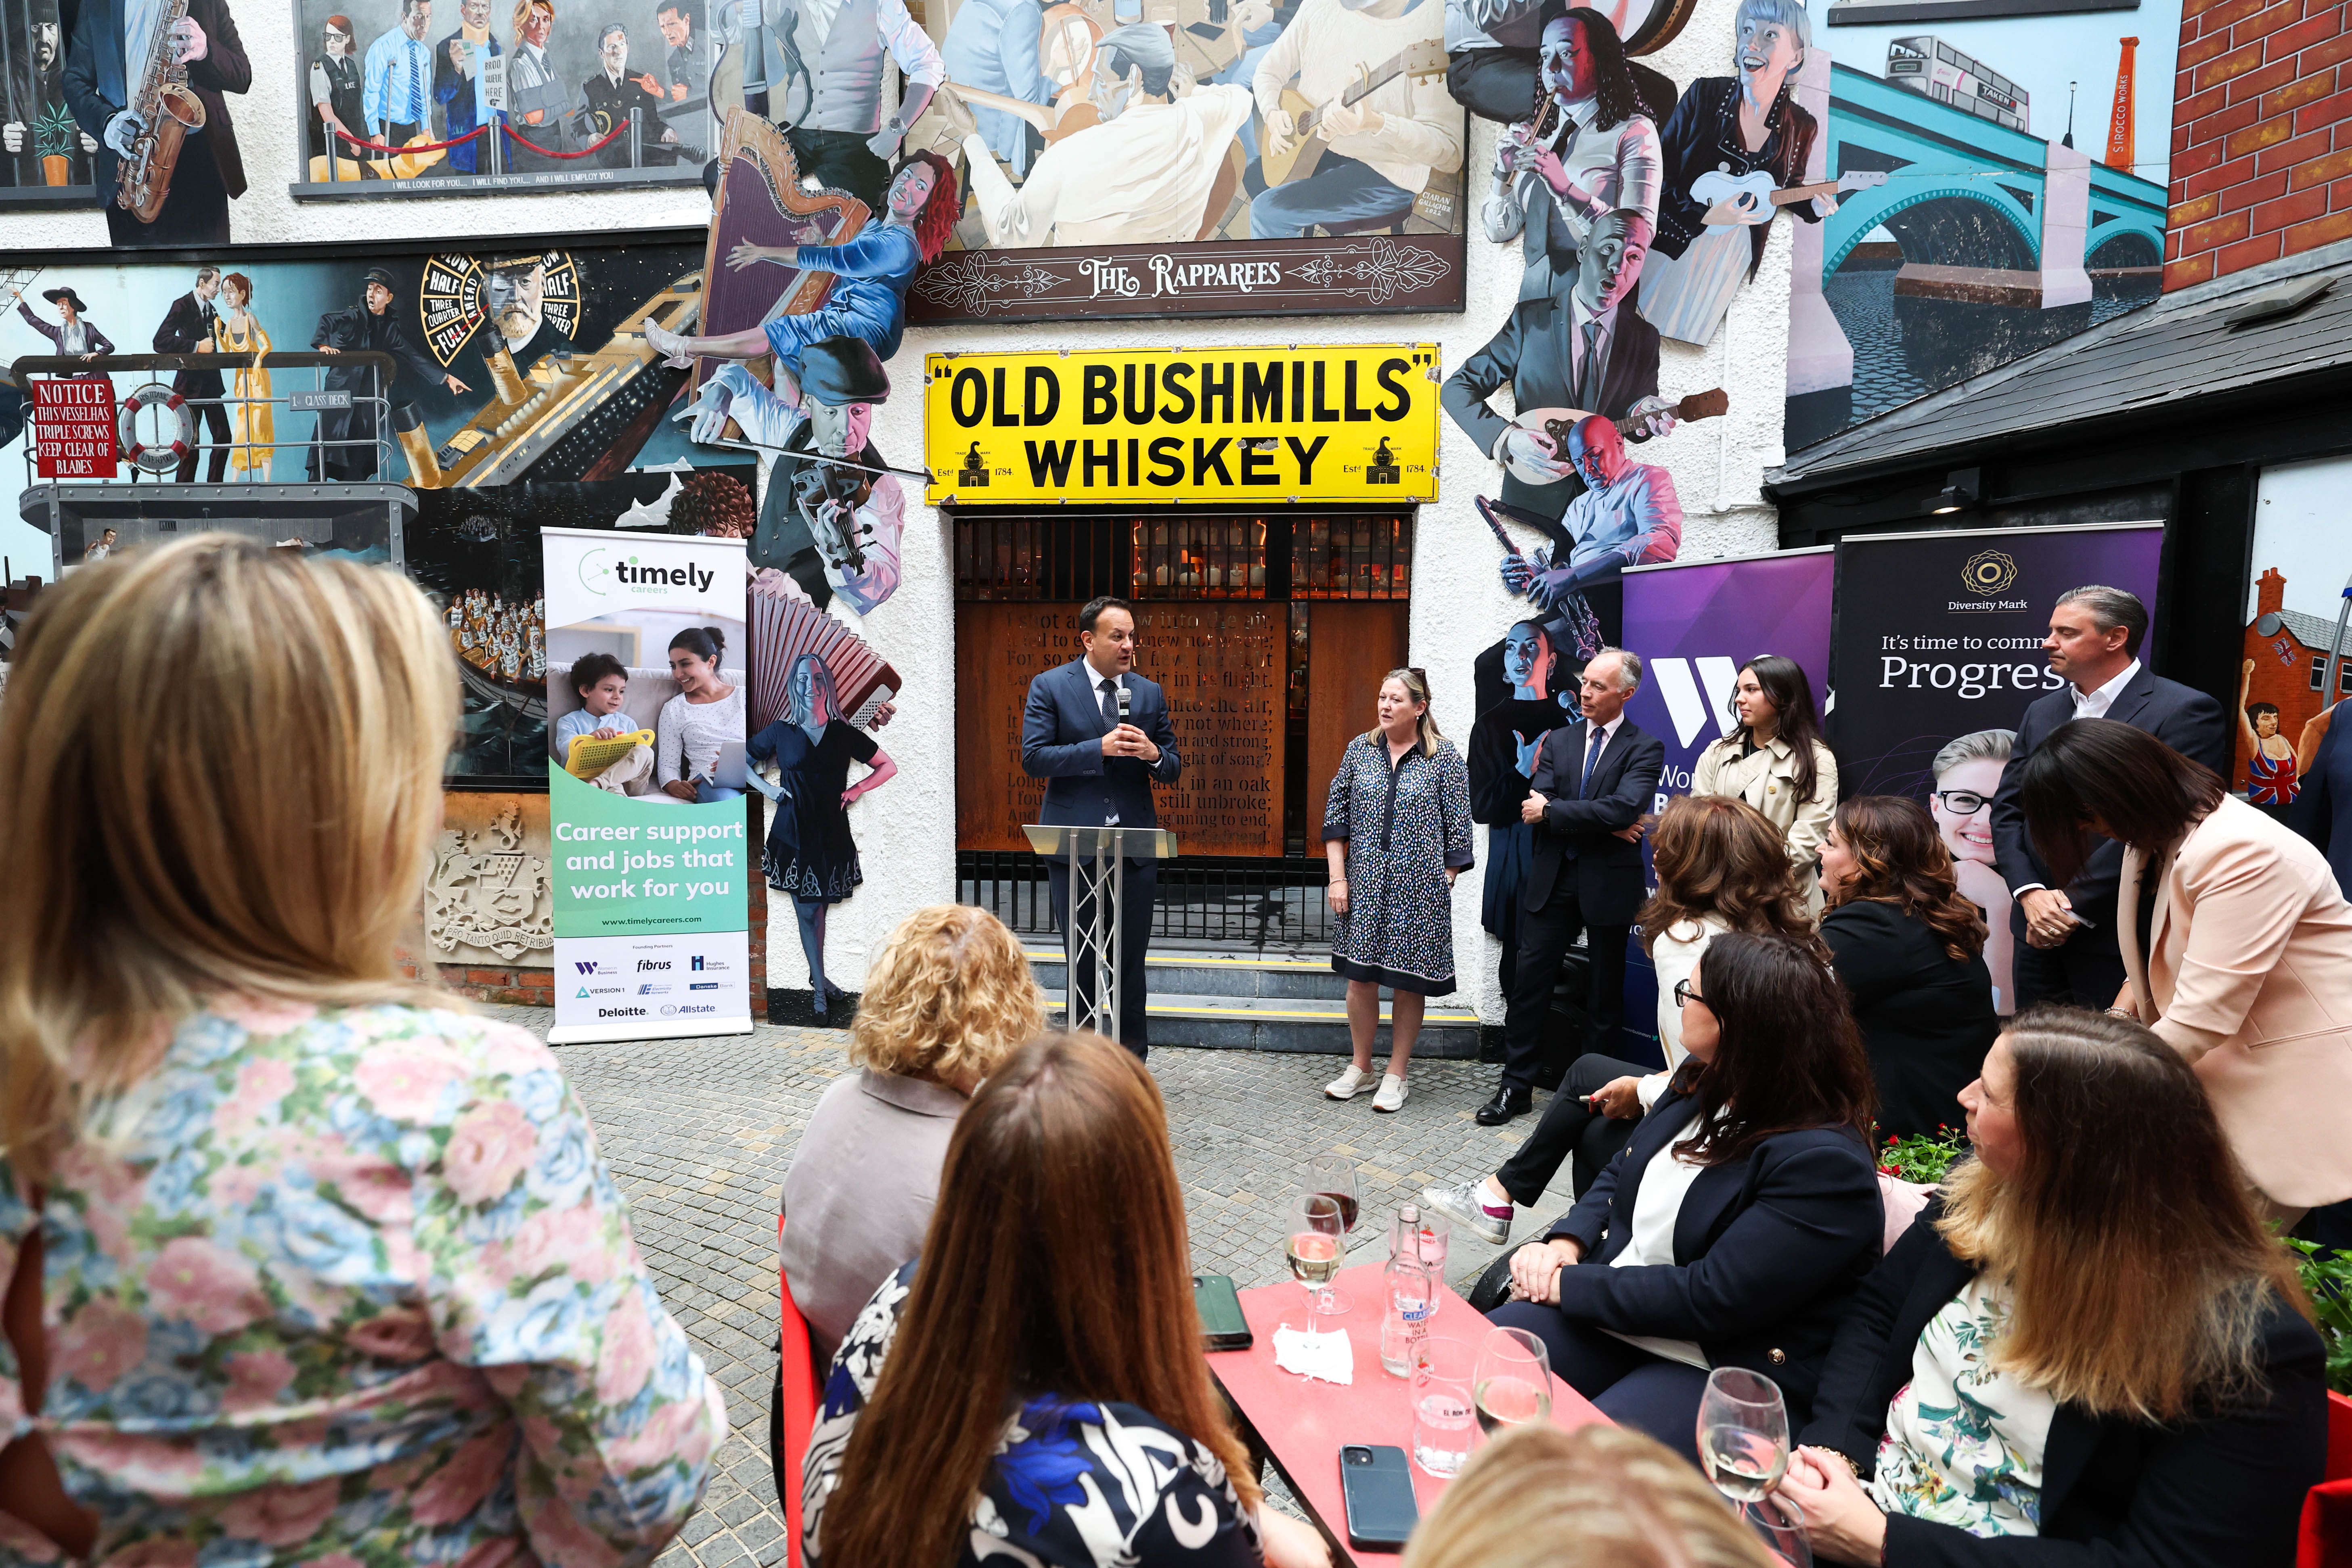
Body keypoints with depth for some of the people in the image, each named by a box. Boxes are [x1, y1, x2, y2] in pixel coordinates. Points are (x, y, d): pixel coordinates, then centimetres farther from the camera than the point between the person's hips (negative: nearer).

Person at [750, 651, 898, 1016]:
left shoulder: (844, 734, 4)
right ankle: (821, 986, 8)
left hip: (832, 834, 1)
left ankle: (816, 979, 22)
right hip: (794, 832, -1)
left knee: (820, 908, 8)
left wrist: (856, 791, -1)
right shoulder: (781, 732, 3)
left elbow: (889, 767, 10)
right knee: (806, 911, 1)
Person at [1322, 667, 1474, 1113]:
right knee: (1360, 976, 7)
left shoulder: (1445, 758, -3)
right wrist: (1338, 877, 0)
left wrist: (1443, 887, -5)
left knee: (1409, 981, 5)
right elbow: (1336, 814, 7)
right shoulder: (1360, 749, 5)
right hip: (1363, 886, 3)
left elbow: (1458, 830, -2)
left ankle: (1396, 1075, 19)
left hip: (1419, 891, -3)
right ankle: (1361, 1068, 24)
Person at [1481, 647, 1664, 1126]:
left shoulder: (1645, 749, -4)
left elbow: (1623, 808, -20)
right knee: (1531, 979, 3)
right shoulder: (1558, 741, 9)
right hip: (1553, 880, 3)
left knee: (1605, 992, 9)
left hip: (1609, 884, -3)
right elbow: (1534, 807, -2)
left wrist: (1551, 811, -14)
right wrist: (1601, 824, -14)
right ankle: (1517, 1085, 14)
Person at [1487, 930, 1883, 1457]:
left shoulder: (1826, 1164, -20)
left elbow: (1711, 1299, -23)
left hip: (1721, 1374, -7)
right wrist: (1565, 1244, -2)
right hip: (1605, 1320, 7)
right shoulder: (1700, 1084, 7)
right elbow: (1619, 1176, 18)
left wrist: (1568, 1285, -16)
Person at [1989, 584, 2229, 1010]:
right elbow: (2007, 810, 9)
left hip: (2118, 941, -6)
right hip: (2039, 934, 6)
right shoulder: (2042, 712, 13)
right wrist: (2031, 893, -7)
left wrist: (2074, 904, -16)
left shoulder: (2184, 712, -8)